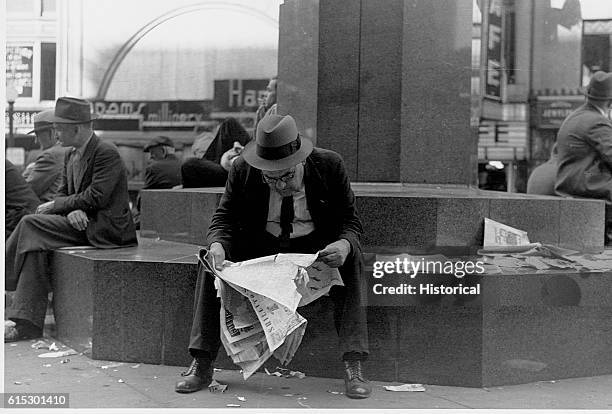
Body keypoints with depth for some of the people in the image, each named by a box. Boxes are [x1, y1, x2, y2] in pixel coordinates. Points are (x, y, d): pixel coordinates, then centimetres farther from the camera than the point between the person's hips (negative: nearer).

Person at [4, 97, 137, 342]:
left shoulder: (106, 153, -14)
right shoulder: (71, 156, 15)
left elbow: (95, 198, -21)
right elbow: (63, 193, 13)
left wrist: (55, 206, -12)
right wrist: (72, 211, -12)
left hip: (106, 229, -8)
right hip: (83, 222, 9)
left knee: (31, 225, -18)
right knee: (36, 243, -14)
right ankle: (28, 324, -15)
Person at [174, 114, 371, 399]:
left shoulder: (329, 165, -16)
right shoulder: (242, 170, -14)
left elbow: (350, 220, -10)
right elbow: (224, 217, -7)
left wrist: (344, 244, -34)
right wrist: (218, 245, -31)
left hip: (316, 247, -1)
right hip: (259, 245, 1)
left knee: (352, 257, -31)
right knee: (212, 258, -23)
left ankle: (353, 365, -32)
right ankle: (201, 364, -20)